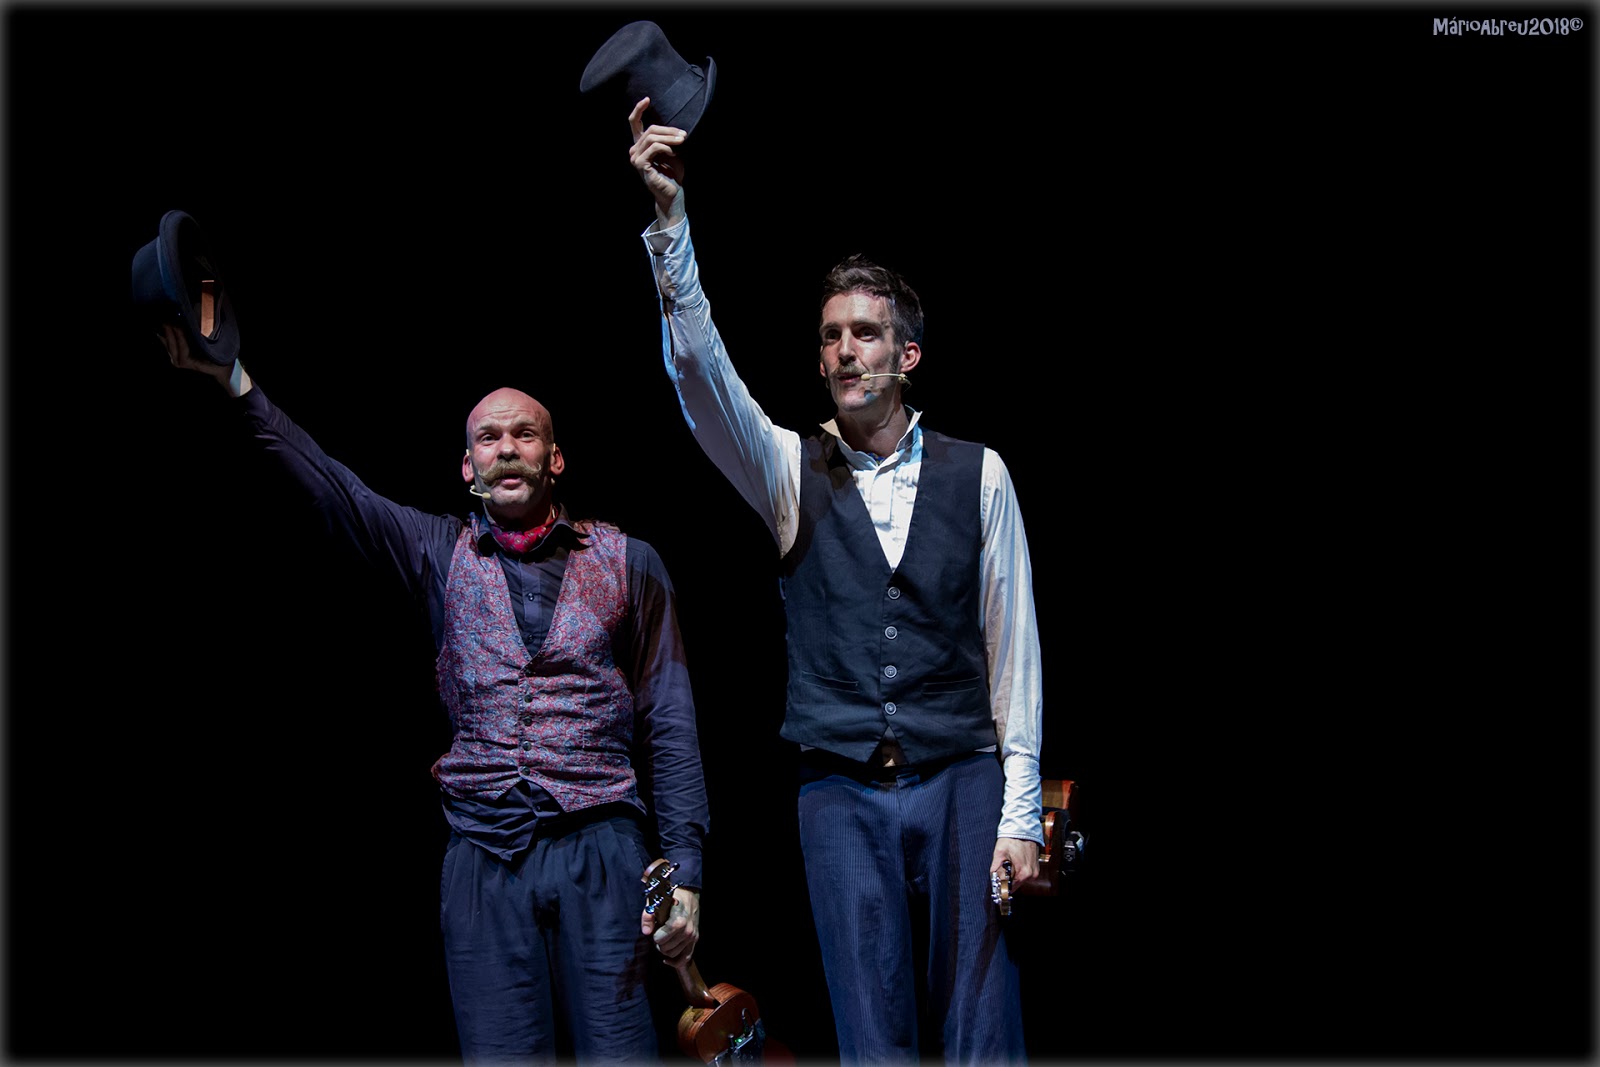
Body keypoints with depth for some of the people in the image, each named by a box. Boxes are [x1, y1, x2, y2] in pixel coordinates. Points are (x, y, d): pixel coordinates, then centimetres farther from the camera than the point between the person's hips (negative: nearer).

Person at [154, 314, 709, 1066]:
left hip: (600, 848, -1)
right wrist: (235, 382, -10)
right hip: (484, 856, 2)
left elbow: (669, 725, 6)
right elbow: (329, 485, 2)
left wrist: (685, 872, -1)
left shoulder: (626, 564, 8)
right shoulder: (440, 553, 13)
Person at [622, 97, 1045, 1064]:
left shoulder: (978, 475, 4)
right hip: (840, 793, 1)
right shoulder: (791, 472, 5)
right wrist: (670, 216, -25)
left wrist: (1020, 812, -2)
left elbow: (1014, 645, 3)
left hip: (960, 782, -1)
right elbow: (700, 367, -12)